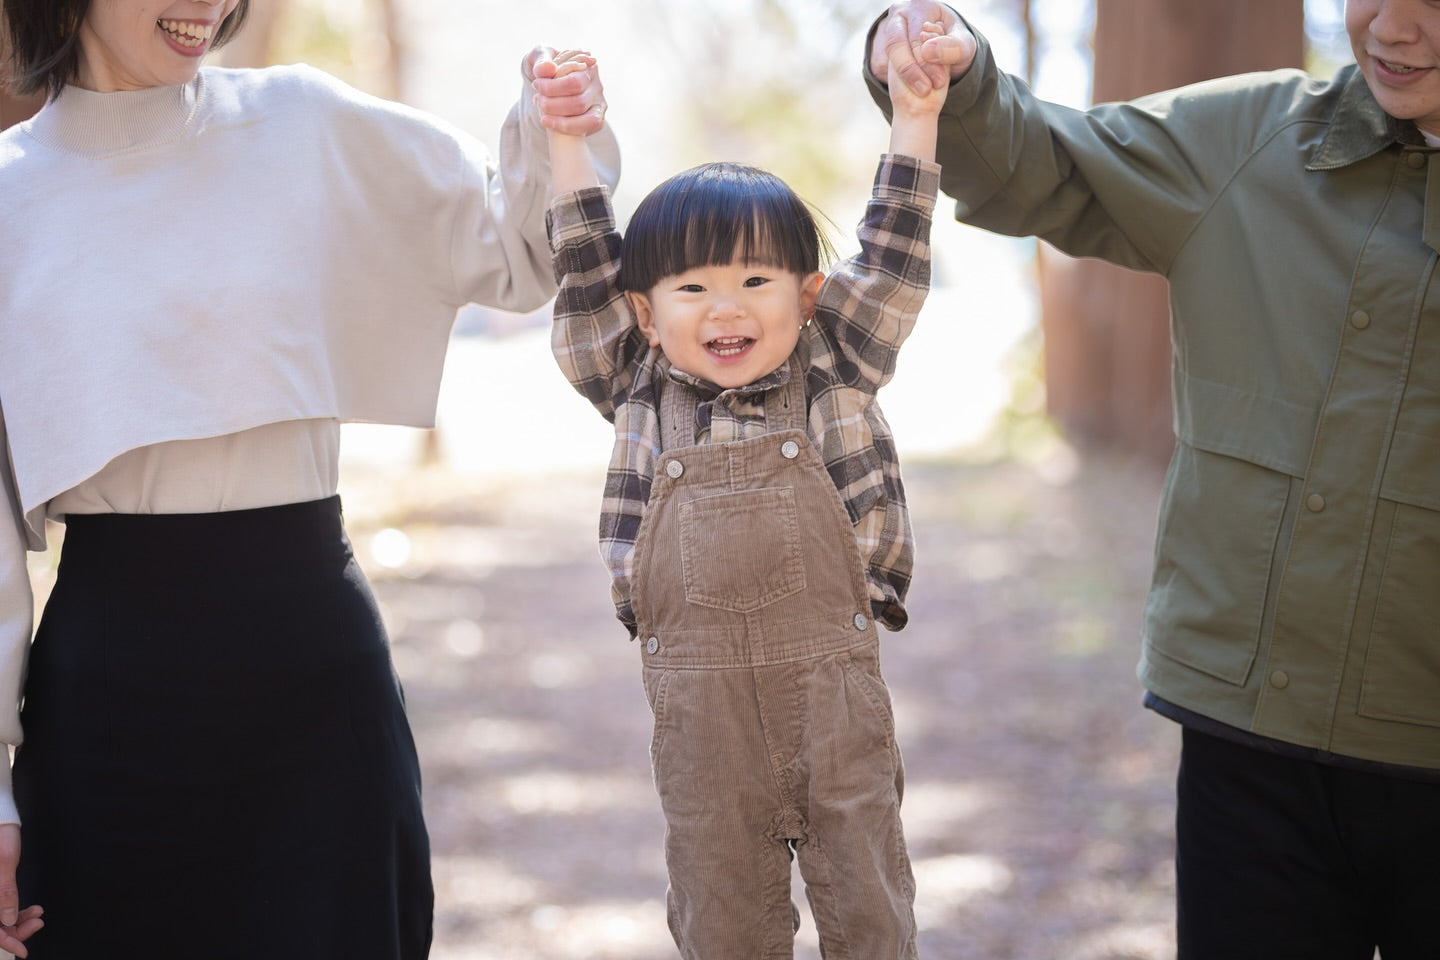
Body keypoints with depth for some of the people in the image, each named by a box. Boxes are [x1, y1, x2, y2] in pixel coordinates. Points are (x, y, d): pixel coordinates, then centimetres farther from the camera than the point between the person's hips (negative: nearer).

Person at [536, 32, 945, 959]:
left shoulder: (834, 376, 2)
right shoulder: (641, 396, 4)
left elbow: (893, 259, 0)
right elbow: (590, 275, 4)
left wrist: (915, 117, -5)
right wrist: (569, 143, 0)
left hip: (834, 684, -1)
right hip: (699, 702, 1)